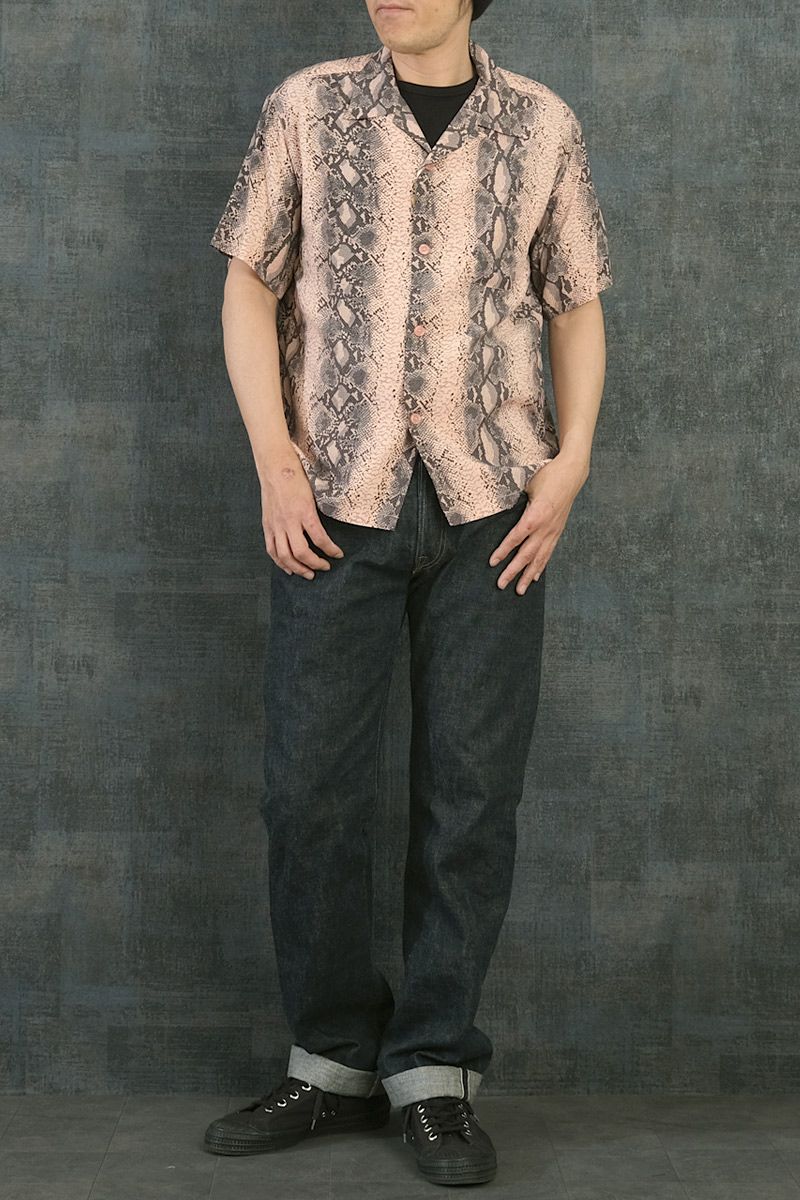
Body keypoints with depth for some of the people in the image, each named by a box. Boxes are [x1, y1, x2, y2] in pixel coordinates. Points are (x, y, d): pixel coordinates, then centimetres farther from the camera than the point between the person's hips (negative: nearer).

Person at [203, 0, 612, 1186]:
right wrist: (276, 463, -4)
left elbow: (576, 309, 12)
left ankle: (435, 1069, 14)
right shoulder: (309, 105, 6)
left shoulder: (542, 125, 7)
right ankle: (337, 1058, 17)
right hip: (339, 501, 0)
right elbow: (251, 286, 6)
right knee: (311, 786, 1)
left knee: (471, 794, 2)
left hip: (489, 504, 0)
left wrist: (568, 464, -2)